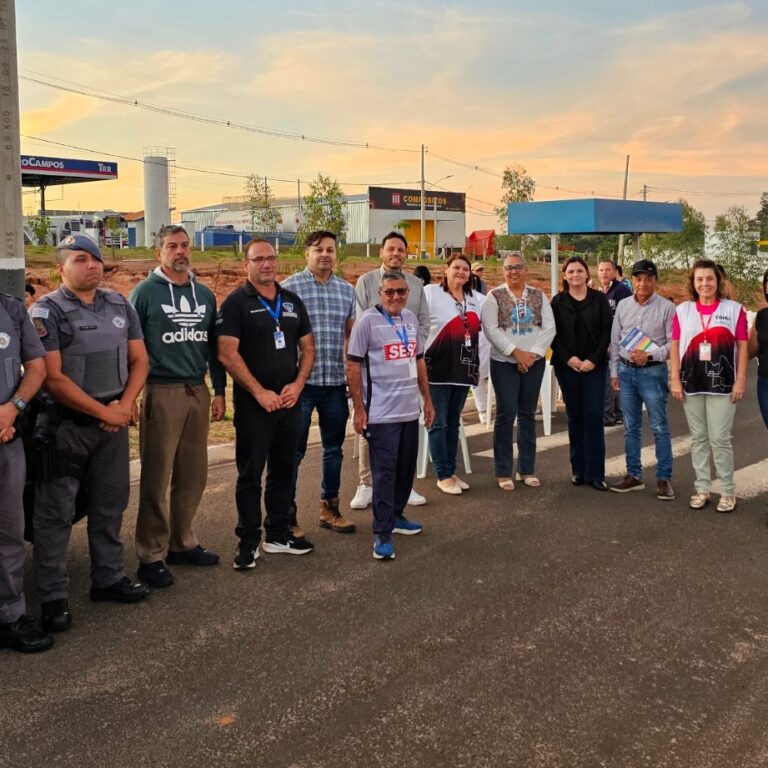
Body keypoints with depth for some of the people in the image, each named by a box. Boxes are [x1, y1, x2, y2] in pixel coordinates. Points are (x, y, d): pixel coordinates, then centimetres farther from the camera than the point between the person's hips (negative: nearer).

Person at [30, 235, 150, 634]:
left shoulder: (120, 306, 8)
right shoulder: (47, 311, -10)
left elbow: (139, 360, 9)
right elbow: (53, 378, -15)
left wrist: (125, 405, -7)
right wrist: (103, 411, -14)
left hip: (114, 420, 6)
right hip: (65, 425, -5)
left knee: (110, 504, 14)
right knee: (55, 512, 0)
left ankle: (108, 578, 28)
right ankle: (53, 597, 9)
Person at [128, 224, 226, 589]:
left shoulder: (205, 294, 13)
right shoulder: (145, 292, -1)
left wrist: (219, 390, 12)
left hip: (198, 393, 5)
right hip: (161, 394, -5)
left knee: (193, 475, 8)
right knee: (156, 477, -2)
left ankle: (182, 543, 22)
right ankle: (151, 556, 6)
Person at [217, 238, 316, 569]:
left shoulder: (292, 301, 11)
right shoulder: (236, 303, -6)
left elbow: (307, 348, 13)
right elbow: (227, 354, -13)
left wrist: (297, 384, -3)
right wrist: (260, 392, -15)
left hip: (289, 402, 5)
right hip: (253, 404, -5)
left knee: (283, 471, 13)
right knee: (250, 475, 2)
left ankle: (278, 535, 24)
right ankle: (248, 542, 11)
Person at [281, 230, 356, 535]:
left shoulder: (347, 290, 10)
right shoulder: (290, 287, -4)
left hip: (336, 383, 5)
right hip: (301, 382, -5)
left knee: (334, 448, 14)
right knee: (294, 450, 2)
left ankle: (329, 509, 28)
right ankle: (287, 513, 14)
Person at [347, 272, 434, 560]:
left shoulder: (411, 318, 10)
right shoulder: (367, 320, -10)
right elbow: (353, 366, -9)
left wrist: (427, 400, 18)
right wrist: (359, 409, -12)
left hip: (410, 411, 7)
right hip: (381, 414, -7)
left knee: (406, 469, 15)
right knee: (384, 472, -4)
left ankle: (395, 516, 33)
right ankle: (382, 534, 2)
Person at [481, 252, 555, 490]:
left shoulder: (539, 296, 7)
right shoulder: (495, 296, -2)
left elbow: (549, 328, 0)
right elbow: (490, 330, -11)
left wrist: (532, 353, -12)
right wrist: (516, 352, -17)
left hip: (534, 362, 3)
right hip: (504, 363, -3)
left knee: (528, 415, 9)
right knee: (506, 415, -4)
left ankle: (527, 469, 17)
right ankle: (503, 472, 6)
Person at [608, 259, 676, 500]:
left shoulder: (666, 308, -5)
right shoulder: (623, 305, 8)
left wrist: (649, 355, -18)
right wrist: (614, 372, 10)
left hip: (652, 372, -4)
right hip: (626, 371, 5)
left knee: (659, 428, -1)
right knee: (631, 427, 11)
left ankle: (664, 478, 6)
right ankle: (633, 475, 21)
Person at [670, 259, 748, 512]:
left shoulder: (734, 309, 0)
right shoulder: (683, 310, 6)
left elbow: (742, 347, 0)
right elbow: (675, 346, 7)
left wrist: (740, 381, -5)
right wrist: (675, 380, 1)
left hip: (722, 385, -2)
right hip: (691, 384, 3)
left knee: (720, 439, -2)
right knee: (698, 439, 10)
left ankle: (728, 492, 11)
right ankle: (702, 489, 19)